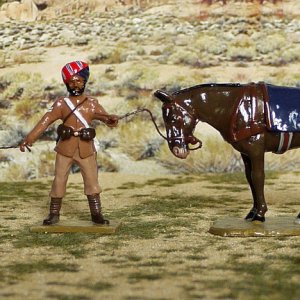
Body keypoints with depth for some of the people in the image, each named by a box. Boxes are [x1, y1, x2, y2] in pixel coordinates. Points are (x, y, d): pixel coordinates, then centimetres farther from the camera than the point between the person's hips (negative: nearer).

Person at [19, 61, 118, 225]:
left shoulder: (92, 102, 5)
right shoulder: (61, 103, 1)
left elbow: (103, 115, -6)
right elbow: (45, 121, -6)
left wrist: (111, 119, -33)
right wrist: (30, 138, -15)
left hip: (86, 147, 0)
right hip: (65, 146, 0)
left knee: (92, 180, 2)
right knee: (59, 180, 2)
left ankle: (96, 213, 10)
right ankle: (54, 213, 13)